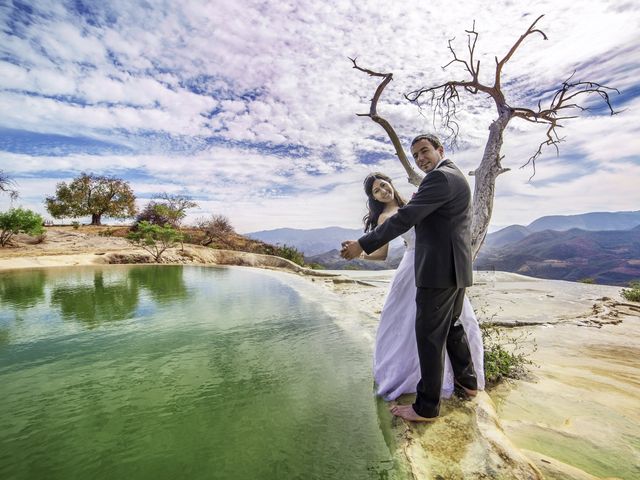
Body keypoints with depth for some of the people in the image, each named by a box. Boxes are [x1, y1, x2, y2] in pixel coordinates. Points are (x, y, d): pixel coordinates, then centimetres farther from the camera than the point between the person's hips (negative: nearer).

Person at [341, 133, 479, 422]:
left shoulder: (440, 177, -15)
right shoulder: (456, 177, 18)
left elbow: (405, 217, -23)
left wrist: (362, 245, -22)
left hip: (439, 269, -10)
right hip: (455, 267, 10)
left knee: (429, 335, -2)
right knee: (452, 326, 23)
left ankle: (426, 407, 11)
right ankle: (467, 380, 40)